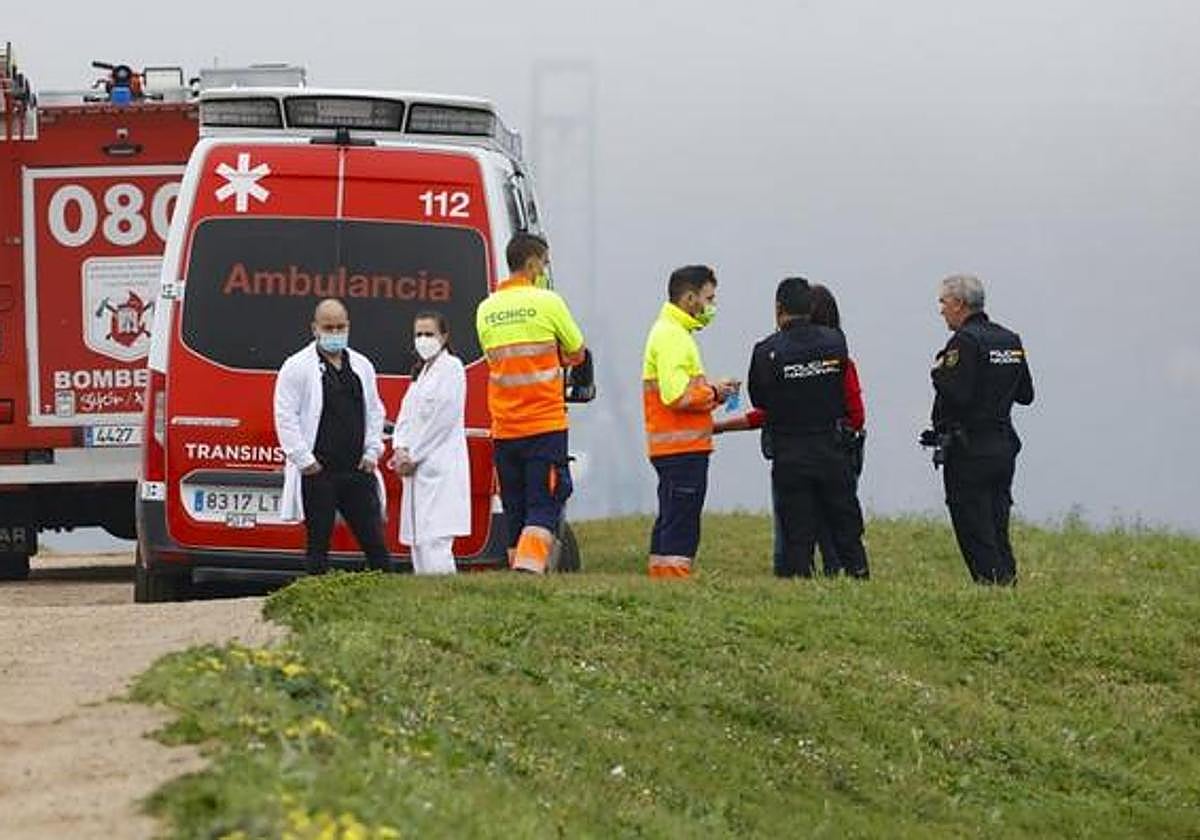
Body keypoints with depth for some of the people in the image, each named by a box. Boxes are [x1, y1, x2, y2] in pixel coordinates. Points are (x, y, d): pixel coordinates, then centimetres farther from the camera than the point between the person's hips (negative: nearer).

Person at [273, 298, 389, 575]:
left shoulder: (362, 366, 14)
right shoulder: (297, 367, -3)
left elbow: (375, 412, 20)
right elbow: (285, 417, -6)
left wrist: (372, 453, 8)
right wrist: (305, 460, -11)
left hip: (358, 471, 4)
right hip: (317, 474, -4)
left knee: (375, 541, 4)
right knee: (318, 544, 1)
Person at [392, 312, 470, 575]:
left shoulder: (451, 368, -6)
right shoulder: (421, 371, 20)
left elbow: (442, 418, -13)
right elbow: (407, 414, 17)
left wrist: (413, 456, -11)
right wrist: (401, 450, -1)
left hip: (440, 463, -9)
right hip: (418, 468, 9)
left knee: (434, 542, -16)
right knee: (418, 542, 6)